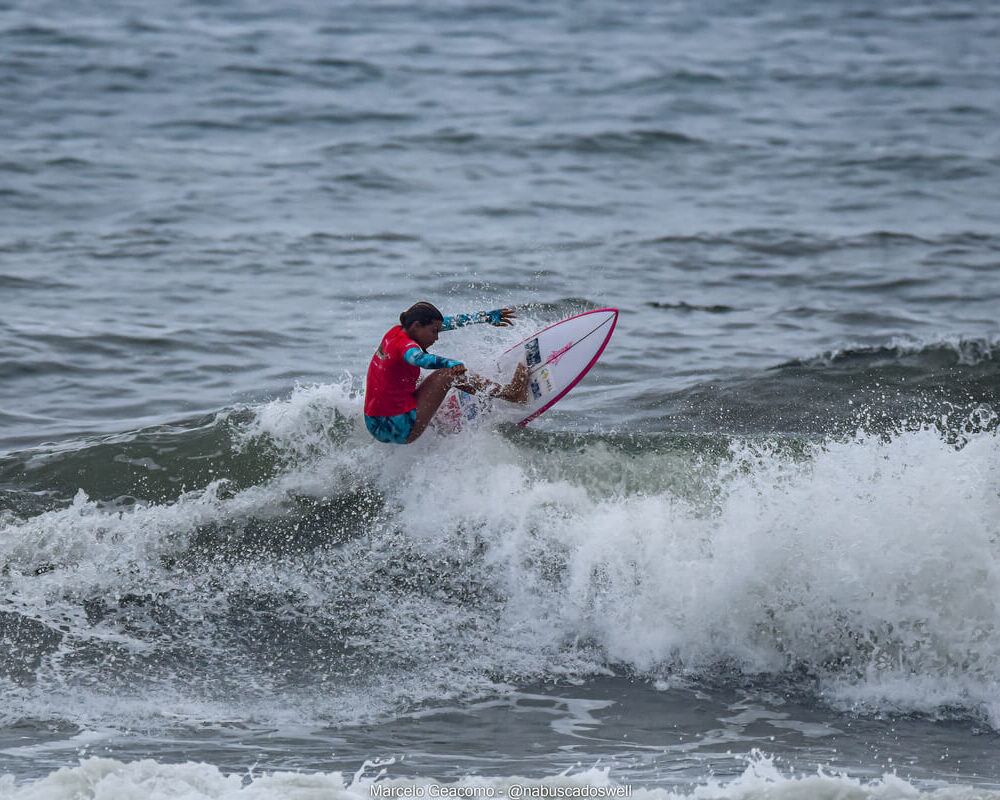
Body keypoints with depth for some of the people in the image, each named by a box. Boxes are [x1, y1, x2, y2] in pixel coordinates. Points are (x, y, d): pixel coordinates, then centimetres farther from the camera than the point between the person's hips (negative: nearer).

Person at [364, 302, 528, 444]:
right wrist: (451, 364, -58)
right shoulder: (404, 345, -17)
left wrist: (487, 317, 24)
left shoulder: (396, 333, 9)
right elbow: (418, 358, -43)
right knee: (450, 374, -9)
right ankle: (511, 393, -3)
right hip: (399, 430, -9)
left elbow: (449, 322, 17)